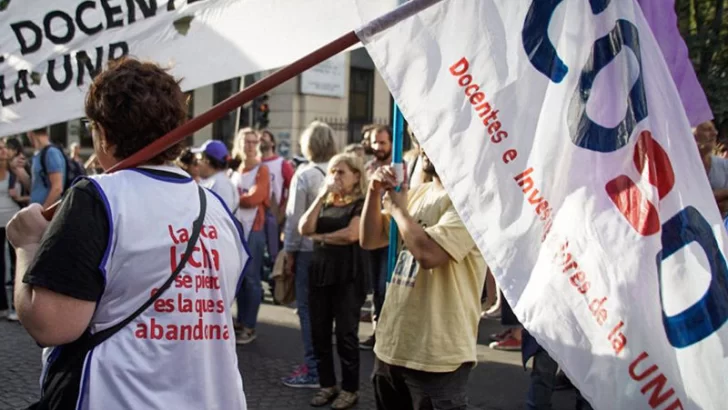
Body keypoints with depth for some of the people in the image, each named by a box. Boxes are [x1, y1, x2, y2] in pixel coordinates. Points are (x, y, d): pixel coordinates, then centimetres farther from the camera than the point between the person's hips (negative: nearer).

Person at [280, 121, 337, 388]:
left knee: (309, 309, 2)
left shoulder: (304, 175, -10)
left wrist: (289, 251, 0)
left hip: (310, 249, -5)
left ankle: (313, 370, 4)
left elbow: (295, 216, -9)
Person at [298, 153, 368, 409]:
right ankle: (327, 384, 22)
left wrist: (319, 237, -5)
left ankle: (350, 389, 12)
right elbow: (304, 228, -3)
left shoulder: (361, 203, -3)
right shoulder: (325, 203, 13)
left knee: (346, 333, 0)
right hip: (319, 271, 6)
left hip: (347, 275, -5)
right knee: (319, 332, 8)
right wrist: (322, 195, -9)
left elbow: (351, 234, -19)